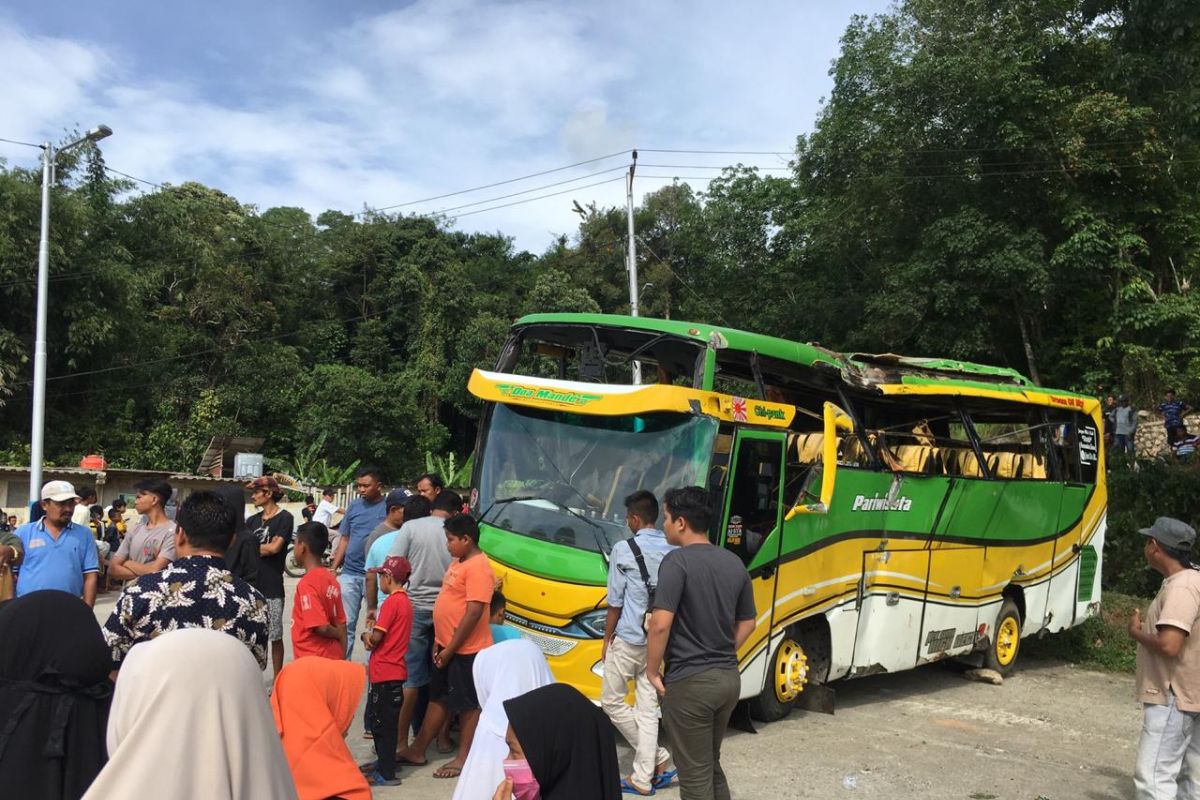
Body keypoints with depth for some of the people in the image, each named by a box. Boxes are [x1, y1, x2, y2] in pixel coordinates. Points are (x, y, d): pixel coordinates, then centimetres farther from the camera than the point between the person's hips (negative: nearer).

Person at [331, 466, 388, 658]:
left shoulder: (388, 508, -4)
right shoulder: (354, 506, 8)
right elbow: (345, 539, 14)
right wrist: (334, 568, 8)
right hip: (349, 574, 4)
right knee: (345, 624, 7)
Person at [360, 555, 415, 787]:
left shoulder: (391, 602, -18)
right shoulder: (405, 601, 11)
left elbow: (376, 637, -19)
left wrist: (366, 635, 2)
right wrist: (371, 636, -3)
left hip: (386, 673, -9)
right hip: (394, 670, 9)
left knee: (382, 722, -1)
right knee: (383, 720, 19)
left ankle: (386, 774, 5)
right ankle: (384, 763, 30)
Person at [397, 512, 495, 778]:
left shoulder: (477, 567, -19)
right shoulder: (458, 563, 12)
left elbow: (474, 612, -23)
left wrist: (450, 649, -19)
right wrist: (439, 642, 16)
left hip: (466, 650, -10)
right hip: (447, 646, 10)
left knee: (468, 704, 4)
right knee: (438, 698, 18)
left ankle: (463, 759, 14)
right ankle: (417, 750, 28)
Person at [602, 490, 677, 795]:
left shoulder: (624, 550, -12)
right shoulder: (675, 550, 2)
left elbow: (615, 603, -9)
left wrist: (607, 638, 4)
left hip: (628, 640, -5)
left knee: (612, 701, 12)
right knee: (647, 707, 11)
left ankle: (658, 757, 14)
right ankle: (644, 778, 14)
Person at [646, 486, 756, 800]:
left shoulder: (677, 561, -16)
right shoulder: (734, 563, 7)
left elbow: (661, 624, -22)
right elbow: (747, 623, 15)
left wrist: (652, 671, -10)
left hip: (690, 682, -7)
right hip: (729, 678, 7)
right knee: (712, 766, 23)